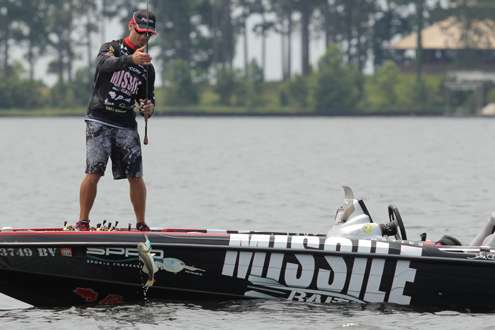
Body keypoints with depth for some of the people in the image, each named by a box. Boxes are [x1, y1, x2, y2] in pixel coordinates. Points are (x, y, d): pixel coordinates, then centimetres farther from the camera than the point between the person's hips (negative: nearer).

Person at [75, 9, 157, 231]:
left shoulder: (147, 68, 15)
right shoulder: (112, 48, 2)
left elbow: (148, 99, 19)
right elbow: (104, 64, -21)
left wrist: (148, 109, -7)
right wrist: (131, 59, -40)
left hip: (127, 125, 4)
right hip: (100, 121, -4)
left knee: (136, 176, -2)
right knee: (94, 172, -12)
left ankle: (141, 225, 8)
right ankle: (83, 222, -5)